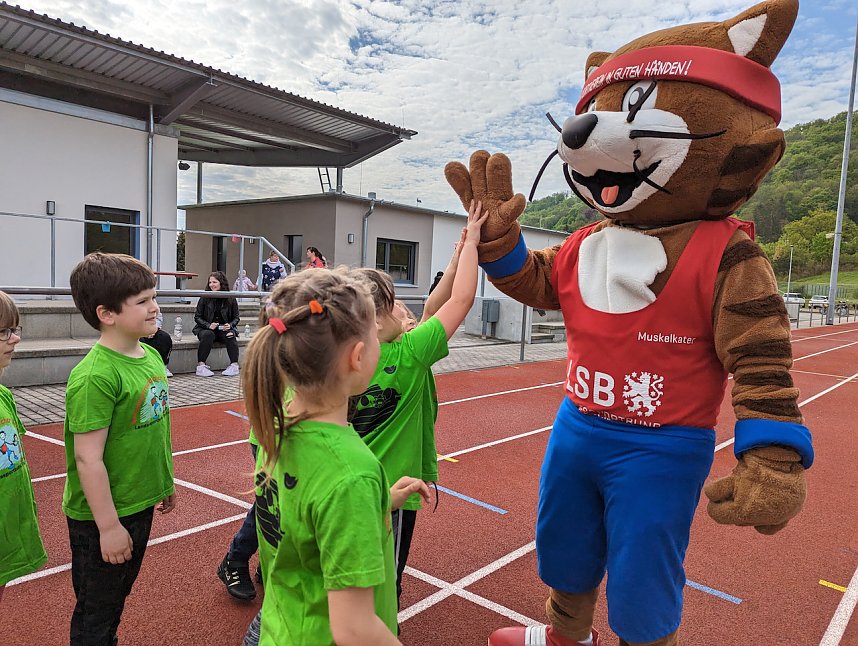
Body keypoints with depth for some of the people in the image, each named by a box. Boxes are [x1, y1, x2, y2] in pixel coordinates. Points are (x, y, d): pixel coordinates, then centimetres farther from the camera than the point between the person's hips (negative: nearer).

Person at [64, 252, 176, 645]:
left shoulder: (151, 356, -1)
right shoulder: (95, 375, -26)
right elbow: (88, 459, -24)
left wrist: (165, 483, 17)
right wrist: (108, 525, -20)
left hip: (140, 505, 8)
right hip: (102, 517, -7)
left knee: (119, 593, 27)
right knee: (95, 612, 15)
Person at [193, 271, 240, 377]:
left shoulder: (230, 299, 2)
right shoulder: (204, 298, 1)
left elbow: (236, 317, 9)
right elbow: (197, 317, 3)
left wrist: (230, 325, -12)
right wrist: (208, 325, -14)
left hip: (225, 328, 1)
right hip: (206, 328, -1)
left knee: (230, 336, -31)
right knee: (208, 335, -34)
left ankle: (234, 365, -27)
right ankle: (200, 365, -33)